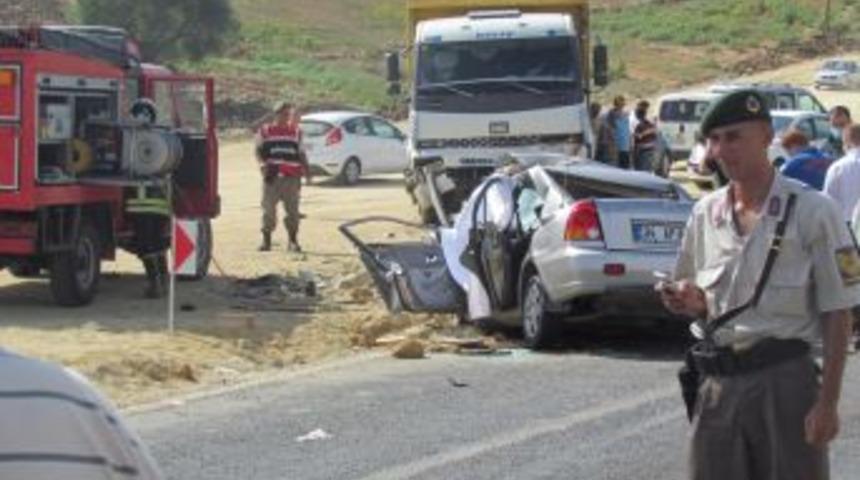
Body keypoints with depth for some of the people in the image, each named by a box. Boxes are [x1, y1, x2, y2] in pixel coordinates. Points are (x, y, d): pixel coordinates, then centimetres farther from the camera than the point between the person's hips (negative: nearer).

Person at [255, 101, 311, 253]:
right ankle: (266, 239, 8)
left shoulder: (295, 132, 16)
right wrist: (263, 164, -14)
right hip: (272, 176, -2)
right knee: (269, 208, 0)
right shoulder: (265, 131, 9)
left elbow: (301, 153, 19)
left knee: (292, 209, -1)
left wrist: (306, 169, 8)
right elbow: (259, 150, 4)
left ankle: (293, 240, 4)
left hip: (291, 177, 2)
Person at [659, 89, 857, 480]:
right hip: (718, 384, 5)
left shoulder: (811, 211, -6)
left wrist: (827, 402, -12)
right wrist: (692, 303, -6)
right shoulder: (705, 213, 9)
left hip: (784, 379, -5)